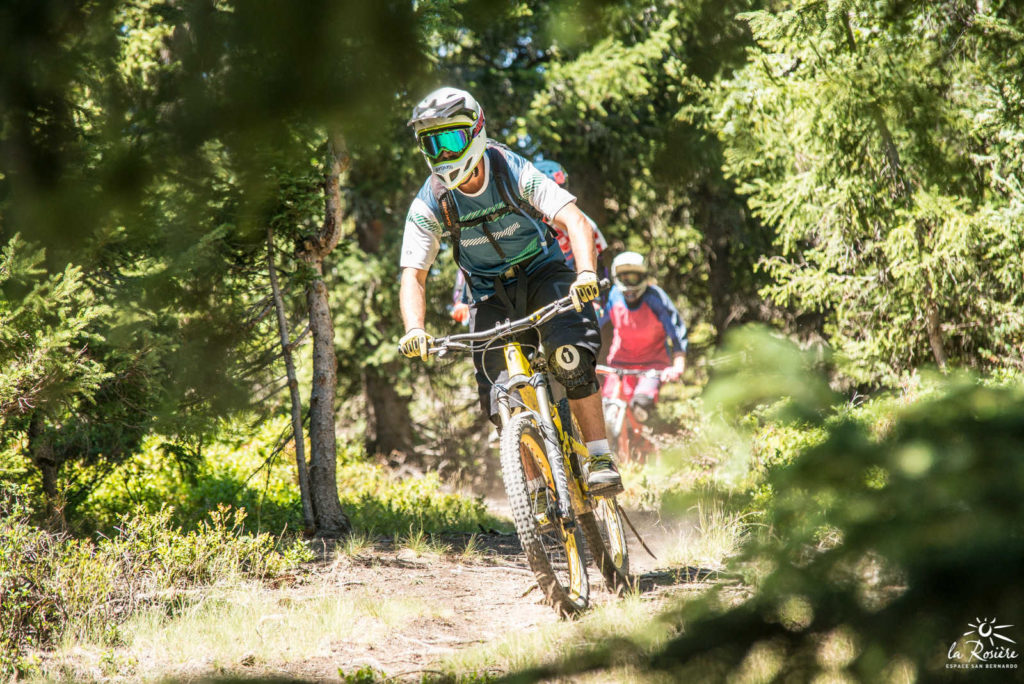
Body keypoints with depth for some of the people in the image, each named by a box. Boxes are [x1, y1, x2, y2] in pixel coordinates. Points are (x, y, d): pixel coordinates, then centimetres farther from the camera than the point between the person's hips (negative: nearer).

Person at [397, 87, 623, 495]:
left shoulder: (515, 173, -21)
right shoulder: (429, 204, -15)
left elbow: (574, 221, -29)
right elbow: (413, 275, -16)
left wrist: (587, 273, -48)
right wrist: (414, 330, -36)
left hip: (543, 275, -2)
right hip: (491, 296, 2)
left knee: (570, 360, -29)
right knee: (502, 400, -10)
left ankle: (600, 458, -19)